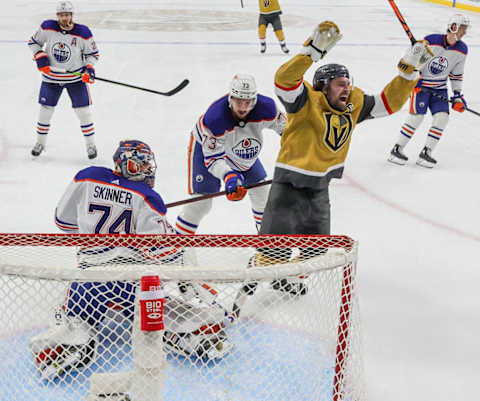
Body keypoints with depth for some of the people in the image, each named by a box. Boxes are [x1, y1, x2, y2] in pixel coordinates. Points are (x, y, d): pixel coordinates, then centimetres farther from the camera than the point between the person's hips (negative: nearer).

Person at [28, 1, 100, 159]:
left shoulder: (83, 33, -14)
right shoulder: (47, 27, -12)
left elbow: (92, 53, -1)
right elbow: (33, 42, 3)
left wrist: (89, 68, -17)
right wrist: (40, 57, -11)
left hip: (76, 77, -1)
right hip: (51, 77, 2)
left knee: (83, 111, -1)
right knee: (45, 110, 10)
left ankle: (90, 144, 15)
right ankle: (40, 142, 28)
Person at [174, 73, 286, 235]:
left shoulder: (266, 108, -31)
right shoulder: (213, 119, -41)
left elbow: (282, 125, -8)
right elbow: (212, 158, -35)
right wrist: (229, 176, -50)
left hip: (241, 149, 5)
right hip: (207, 147, -5)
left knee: (260, 191, 11)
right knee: (201, 201, -13)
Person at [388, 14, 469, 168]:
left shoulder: (462, 50, -2)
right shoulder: (431, 41, -19)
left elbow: (457, 74, 8)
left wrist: (457, 96, 5)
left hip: (440, 88, 5)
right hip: (421, 84, -5)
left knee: (442, 117, -9)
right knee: (417, 115, -16)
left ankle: (426, 153, 1)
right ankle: (397, 150, -4)